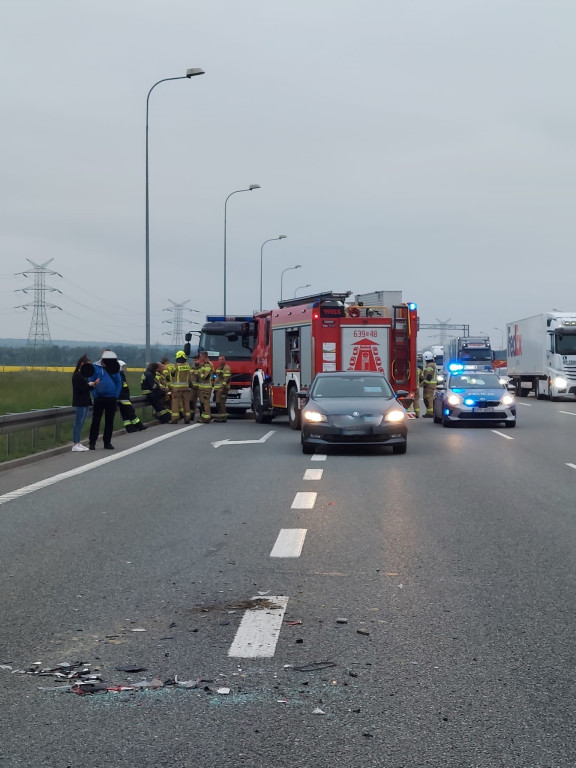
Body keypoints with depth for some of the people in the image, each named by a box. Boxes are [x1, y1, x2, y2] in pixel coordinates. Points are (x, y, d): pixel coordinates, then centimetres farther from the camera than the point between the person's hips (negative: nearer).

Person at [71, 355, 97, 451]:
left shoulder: (83, 375, 15)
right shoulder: (76, 375, -12)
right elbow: (79, 389, -18)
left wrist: (93, 384, 1)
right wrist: (89, 385, -13)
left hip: (85, 402, 9)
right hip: (80, 402, -9)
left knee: (81, 423, 11)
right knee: (78, 423, -7)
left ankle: (78, 443, 15)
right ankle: (75, 444, -6)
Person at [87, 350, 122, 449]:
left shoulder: (115, 369, 7)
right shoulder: (96, 368, -2)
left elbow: (119, 383, 7)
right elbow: (90, 382, -4)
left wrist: (116, 395, -5)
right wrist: (95, 395, -11)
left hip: (112, 399, 3)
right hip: (99, 399, -3)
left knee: (110, 421, 7)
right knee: (96, 420, 0)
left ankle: (107, 442, 15)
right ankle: (92, 442, 5)